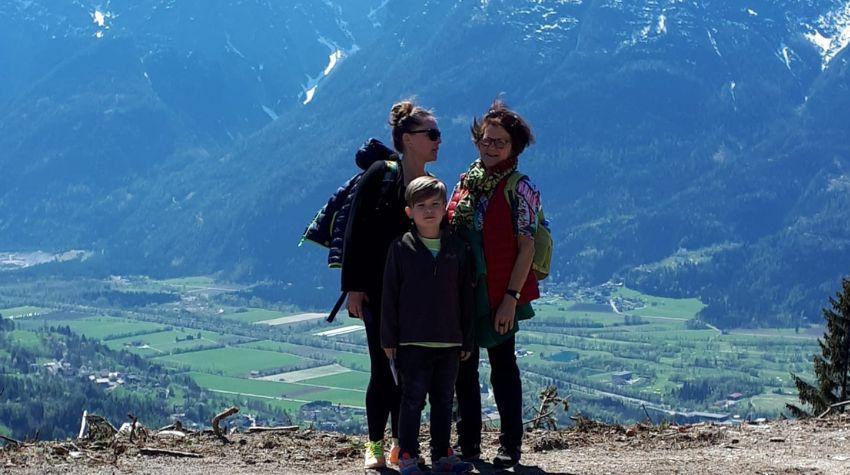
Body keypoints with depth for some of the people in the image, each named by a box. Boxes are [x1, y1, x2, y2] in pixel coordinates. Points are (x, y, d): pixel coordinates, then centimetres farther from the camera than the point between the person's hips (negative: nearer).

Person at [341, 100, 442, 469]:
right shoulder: (379, 176, -5)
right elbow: (355, 231, -8)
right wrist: (354, 287, -13)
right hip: (379, 294, -4)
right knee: (383, 370, -3)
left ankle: (401, 443, 15)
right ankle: (375, 445, 9)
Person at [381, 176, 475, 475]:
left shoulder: (457, 249, 6)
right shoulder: (401, 248, -2)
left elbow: (466, 297, 9)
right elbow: (389, 296, -1)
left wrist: (466, 340, 8)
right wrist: (389, 339, -5)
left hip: (449, 342, 3)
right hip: (412, 342, -3)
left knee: (444, 400, 10)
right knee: (412, 401, 0)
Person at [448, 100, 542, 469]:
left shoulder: (519, 189, -8)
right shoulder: (465, 184, 10)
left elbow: (527, 248, -12)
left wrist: (511, 298, -18)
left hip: (499, 295, -6)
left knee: (502, 366, 2)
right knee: (463, 367, 10)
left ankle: (511, 445, 11)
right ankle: (467, 443, 19)